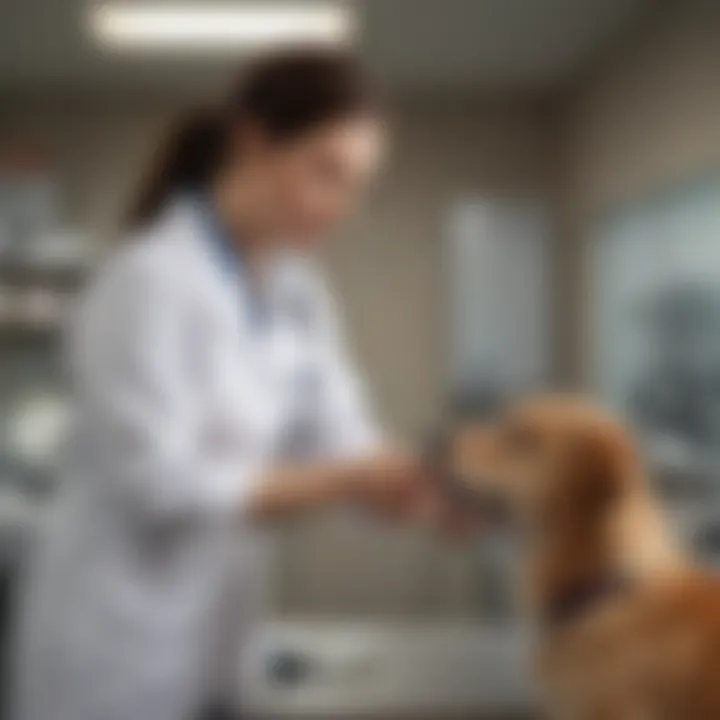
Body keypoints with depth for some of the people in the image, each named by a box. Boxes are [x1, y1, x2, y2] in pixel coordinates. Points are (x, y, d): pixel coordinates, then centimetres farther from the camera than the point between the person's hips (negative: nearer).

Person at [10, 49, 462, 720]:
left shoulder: (298, 294, 6)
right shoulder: (151, 279, -18)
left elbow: (337, 436, 0)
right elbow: (161, 484, -23)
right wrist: (344, 482, -30)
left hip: (213, 635, 8)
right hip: (120, 645, -7)